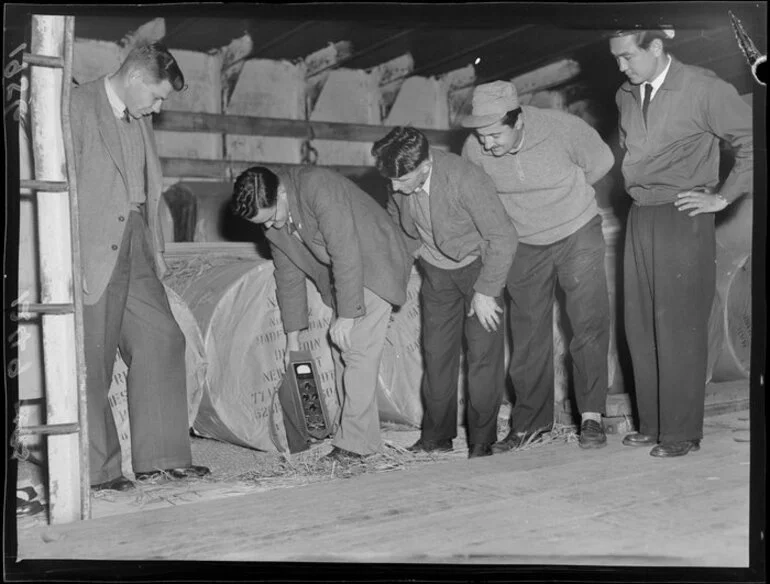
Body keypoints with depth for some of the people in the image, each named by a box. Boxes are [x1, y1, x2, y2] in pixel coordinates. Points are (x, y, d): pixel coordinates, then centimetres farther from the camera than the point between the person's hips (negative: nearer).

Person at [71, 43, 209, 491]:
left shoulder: (140, 120, 15)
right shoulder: (78, 107, -9)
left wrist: (156, 250, 17)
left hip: (133, 251, 8)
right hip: (92, 256, -8)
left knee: (162, 341, 4)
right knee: (91, 362, 0)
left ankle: (160, 456, 13)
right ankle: (95, 469, 11)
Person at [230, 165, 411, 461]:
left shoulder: (318, 186, -29)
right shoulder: (271, 221, -4)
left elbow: (346, 253, -30)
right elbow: (288, 275, 5)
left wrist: (346, 315, -27)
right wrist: (292, 337, 7)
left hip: (375, 266, -8)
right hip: (340, 274, 8)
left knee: (360, 351, -13)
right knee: (345, 352, 5)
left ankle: (356, 441, -8)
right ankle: (349, 433, 12)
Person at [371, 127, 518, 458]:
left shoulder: (464, 179, -33)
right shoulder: (399, 181, -15)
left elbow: (504, 238, -26)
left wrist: (485, 292, -21)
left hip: (478, 265, -4)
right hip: (436, 270, 5)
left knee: (483, 353, -7)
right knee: (436, 352, 3)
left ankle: (482, 440, 5)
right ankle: (436, 436, 15)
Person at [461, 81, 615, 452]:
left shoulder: (563, 129, -24)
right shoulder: (474, 149, -18)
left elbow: (600, 162, -3)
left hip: (577, 233, -2)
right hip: (524, 244, 2)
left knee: (589, 324, -8)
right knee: (528, 334, 5)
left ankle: (591, 415, 3)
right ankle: (530, 421, 18)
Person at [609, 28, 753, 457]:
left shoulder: (703, 89, -9)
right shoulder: (626, 96, 10)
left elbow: (751, 140, -9)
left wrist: (722, 197, -9)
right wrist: (638, 191, 14)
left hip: (684, 219, -6)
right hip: (640, 219, 7)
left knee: (680, 329, -3)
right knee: (641, 326, 8)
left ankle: (682, 433, 7)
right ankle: (652, 425, 19)